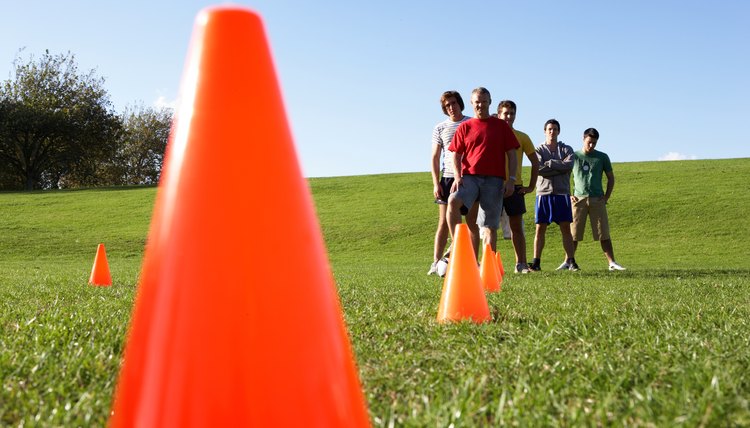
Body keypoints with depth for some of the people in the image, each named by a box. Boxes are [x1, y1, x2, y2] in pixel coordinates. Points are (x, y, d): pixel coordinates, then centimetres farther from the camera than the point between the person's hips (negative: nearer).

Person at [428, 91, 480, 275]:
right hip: (448, 178, 1)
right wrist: (436, 183, -1)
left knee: (472, 222, 1)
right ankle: (436, 263, -1)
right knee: (444, 222, -2)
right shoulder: (440, 128, 10)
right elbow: (435, 157, 8)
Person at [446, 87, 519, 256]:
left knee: (491, 225, 0)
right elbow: (456, 155, 8)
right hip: (469, 177, 0)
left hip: (494, 180, 0)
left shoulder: (501, 126, 10)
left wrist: (511, 179, -3)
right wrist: (457, 177, -8)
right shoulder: (465, 127, 10)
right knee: (453, 201, -30)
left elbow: (511, 155, 8)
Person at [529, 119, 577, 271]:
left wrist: (550, 163, -9)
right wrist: (560, 167, -7)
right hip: (544, 193, -1)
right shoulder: (539, 150, 8)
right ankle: (536, 262, 2)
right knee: (540, 228, -1)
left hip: (562, 193, 1)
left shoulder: (566, 149, 11)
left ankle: (570, 261, 0)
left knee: (566, 228, -1)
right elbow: (540, 169, -10)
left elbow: (569, 165, -10)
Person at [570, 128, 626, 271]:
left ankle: (612, 263, -3)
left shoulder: (602, 157, 8)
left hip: (597, 200, 1)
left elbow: (611, 178, 14)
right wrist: (569, 195, 3)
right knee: (573, 234, -1)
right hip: (578, 200, 0)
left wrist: (607, 197, 4)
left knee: (604, 234, -3)